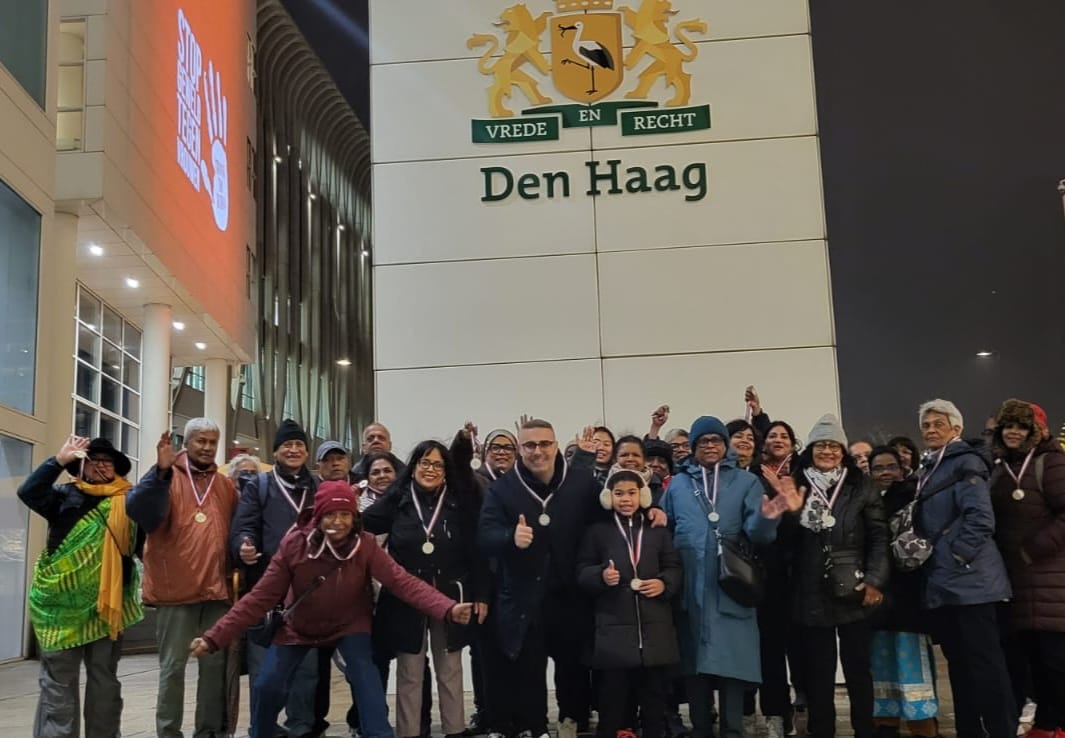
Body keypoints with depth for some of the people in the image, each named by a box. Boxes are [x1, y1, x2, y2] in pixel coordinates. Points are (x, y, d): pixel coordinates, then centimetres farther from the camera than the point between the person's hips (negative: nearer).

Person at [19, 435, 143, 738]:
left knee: (105, 680, 11)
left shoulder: (128, 501, 6)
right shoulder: (65, 496, 4)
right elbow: (28, 492, -13)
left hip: (107, 604, 1)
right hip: (63, 604, -1)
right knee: (59, 683, 1)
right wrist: (59, 460, -19)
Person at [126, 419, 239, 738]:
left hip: (217, 588, 4)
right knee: (173, 666, 3)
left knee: (216, 663, 9)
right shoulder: (166, 477, -1)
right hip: (176, 587, -4)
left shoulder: (225, 485, 13)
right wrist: (161, 471, -30)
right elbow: (139, 512, -19)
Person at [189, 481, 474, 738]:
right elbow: (260, 596, -23)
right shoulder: (294, 544, -25)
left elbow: (403, 581, -35)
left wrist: (448, 609, -51)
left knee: (366, 679, -21)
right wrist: (215, 638, -32)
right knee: (268, 685, -4)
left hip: (350, 624, -1)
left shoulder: (365, 546, -25)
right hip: (299, 626, 1)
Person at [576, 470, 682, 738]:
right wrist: (601, 575, -16)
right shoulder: (597, 531, 7)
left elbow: (675, 569, 11)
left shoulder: (658, 530, 13)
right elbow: (582, 573, 4)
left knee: (654, 693, 8)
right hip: (614, 628, -2)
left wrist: (664, 583, -9)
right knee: (613, 695, 1)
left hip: (654, 628, 2)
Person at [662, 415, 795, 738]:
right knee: (695, 664, 8)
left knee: (731, 662, -3)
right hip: (691, 589, 2)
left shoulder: (745, 481, 7)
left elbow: (755, 530, -6)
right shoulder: (678, 484, 12)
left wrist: (767, 518, -28)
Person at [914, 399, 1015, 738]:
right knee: (958, 663, 13)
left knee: (985, 662, -7)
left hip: (968, 578, -9)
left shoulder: (965, 462, -5)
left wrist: (957, 555, -18)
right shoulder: (928, 469, 20)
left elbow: (980, 517, -16)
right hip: (941, 581, 9)